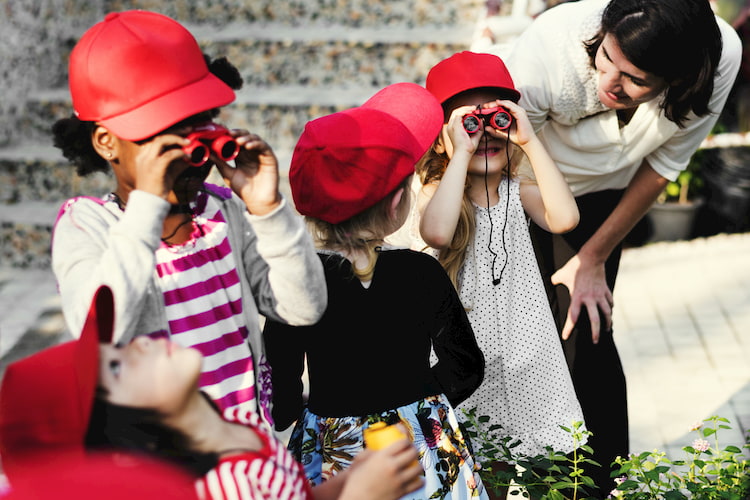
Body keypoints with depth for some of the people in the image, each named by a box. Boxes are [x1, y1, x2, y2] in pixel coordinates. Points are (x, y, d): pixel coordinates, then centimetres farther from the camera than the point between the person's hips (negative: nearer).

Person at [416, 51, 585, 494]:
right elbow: (437, 232, -32)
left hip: (524, 352, 3)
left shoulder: (518, 192, 0)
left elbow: (564, 218, -20)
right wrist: (461, 153, -27)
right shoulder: (437, 192, -8)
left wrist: (531, 142, -18)